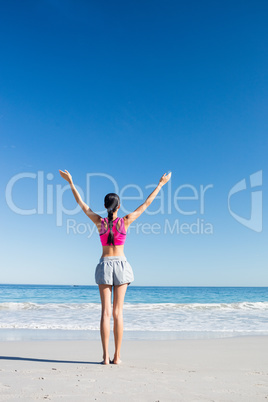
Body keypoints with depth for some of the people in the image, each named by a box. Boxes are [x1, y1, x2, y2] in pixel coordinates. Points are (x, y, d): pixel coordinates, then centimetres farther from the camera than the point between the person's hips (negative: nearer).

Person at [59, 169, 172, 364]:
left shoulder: (99, 222, -4)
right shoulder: (125, 221, -6)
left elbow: (81, 203, 5)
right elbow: (147, 203, 0)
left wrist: (70, 182, 13)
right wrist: (160, 184, 8)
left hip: (104, 265, 1)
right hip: (121, 264, -1)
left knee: (106, 312, 3)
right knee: (118, 312, 3)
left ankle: (106, 357, 3)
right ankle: (117, 356, 8)